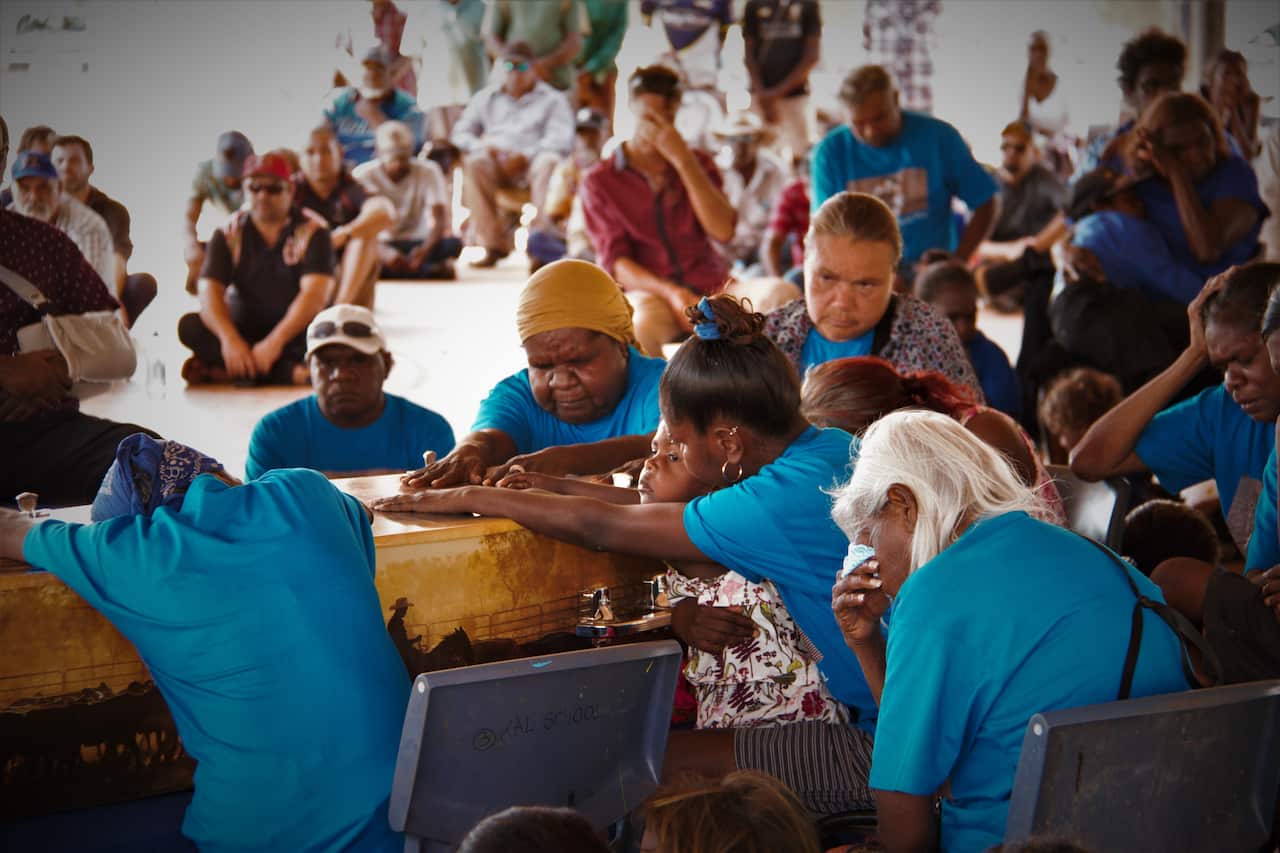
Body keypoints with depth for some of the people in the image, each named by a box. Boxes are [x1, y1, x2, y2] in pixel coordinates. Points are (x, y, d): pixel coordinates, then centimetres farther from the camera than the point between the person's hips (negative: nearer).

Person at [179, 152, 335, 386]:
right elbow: (210, 292, -10)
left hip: (295, 332, -2)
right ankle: (289, 373, -35)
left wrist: (275, 342, -33)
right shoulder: (229, 233, 2)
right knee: (189, 326, -25)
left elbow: (315, 294, -18)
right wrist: (229, 339, -31)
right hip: (242, 330, 2)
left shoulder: (312, 232, -5)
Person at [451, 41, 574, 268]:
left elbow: (561, 139, 0)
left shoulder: (552, 99, 16)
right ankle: (494, 242, -34)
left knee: (549, 164, -37)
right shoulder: (486, 98, 25)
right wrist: (481, 146, -5)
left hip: (533, 159, -2)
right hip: (496, 164, 2)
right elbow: (460, 133, 19)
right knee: (474, 164, -32)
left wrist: (525, 155, -16)